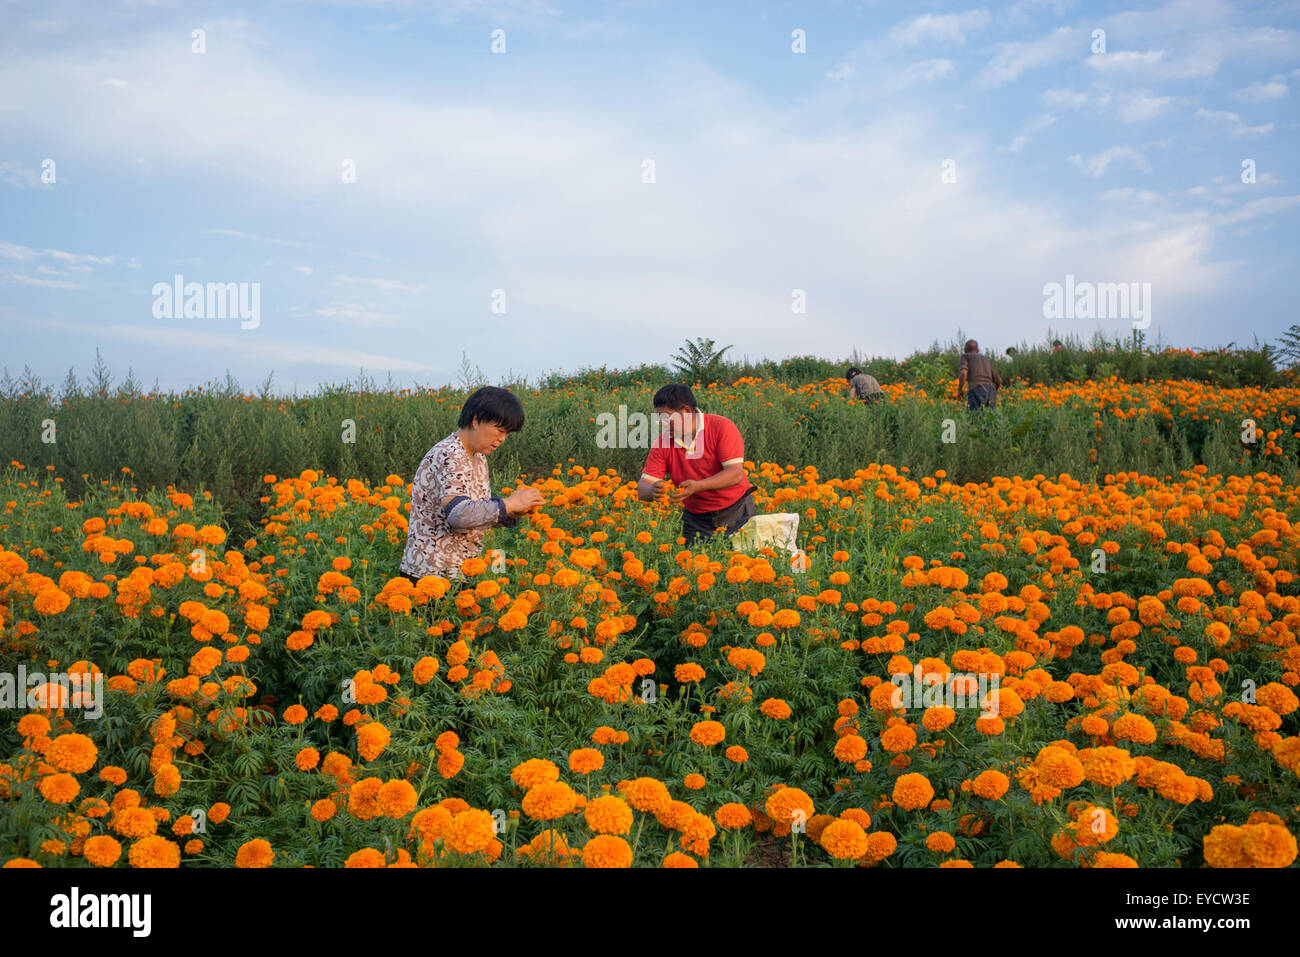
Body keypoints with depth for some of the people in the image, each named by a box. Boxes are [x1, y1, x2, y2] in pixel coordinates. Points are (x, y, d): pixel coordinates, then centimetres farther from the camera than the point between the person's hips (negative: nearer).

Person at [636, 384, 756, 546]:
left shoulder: (721, 426, -13)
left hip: (736, 513, -3)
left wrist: (698, 486, -35)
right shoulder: (662, 442, -4)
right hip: (695, 518, 3)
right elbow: (643, 487, -6)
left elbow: (736, 474, -21)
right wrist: (653, 490, -31)